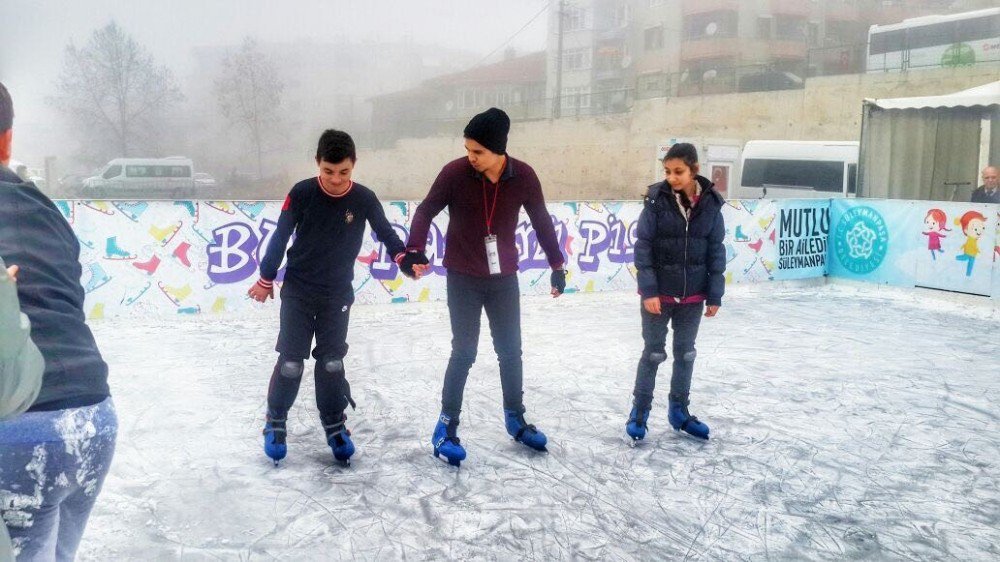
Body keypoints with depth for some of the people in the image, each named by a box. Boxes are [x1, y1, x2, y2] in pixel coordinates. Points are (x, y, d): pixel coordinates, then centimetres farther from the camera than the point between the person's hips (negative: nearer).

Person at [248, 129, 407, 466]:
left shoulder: (364, 199, -10)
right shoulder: (301, 193, -13)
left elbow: (384, 231, -6)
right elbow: (281, 236, -5)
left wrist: (403, 255, -27)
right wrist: (266, 279, 2)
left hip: (338, 294, 1)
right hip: (298, 291, -1)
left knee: (332, 361, 7)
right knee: (290, 361, 0)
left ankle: (334, 424, 23)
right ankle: (275, 422, 20)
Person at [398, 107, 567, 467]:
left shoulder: (523, 176, -9)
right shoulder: (455, 173, -15)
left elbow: (542, 222, 3)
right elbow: (426, 210, -7)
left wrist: (557, 265, 8)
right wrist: (414, 250, -24)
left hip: (504, 277, 3)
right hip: (463, 278, -3)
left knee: (510, 351, 12)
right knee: (464, 352, -2)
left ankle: (515, 419, 30)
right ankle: (447, 426, 12)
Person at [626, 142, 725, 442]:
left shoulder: (710, 204, -3)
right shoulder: (657, 201, -10)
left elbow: (716, 251, 1)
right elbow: (642, 248, -9)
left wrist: (715, 295, 0)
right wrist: (648, 291, -15)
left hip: (693, 296, 3)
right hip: (659, 294, -2)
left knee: (686, 353, 14)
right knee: (653, 353, 6)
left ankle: (679, 411, 30)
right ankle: (640, 411, 21)